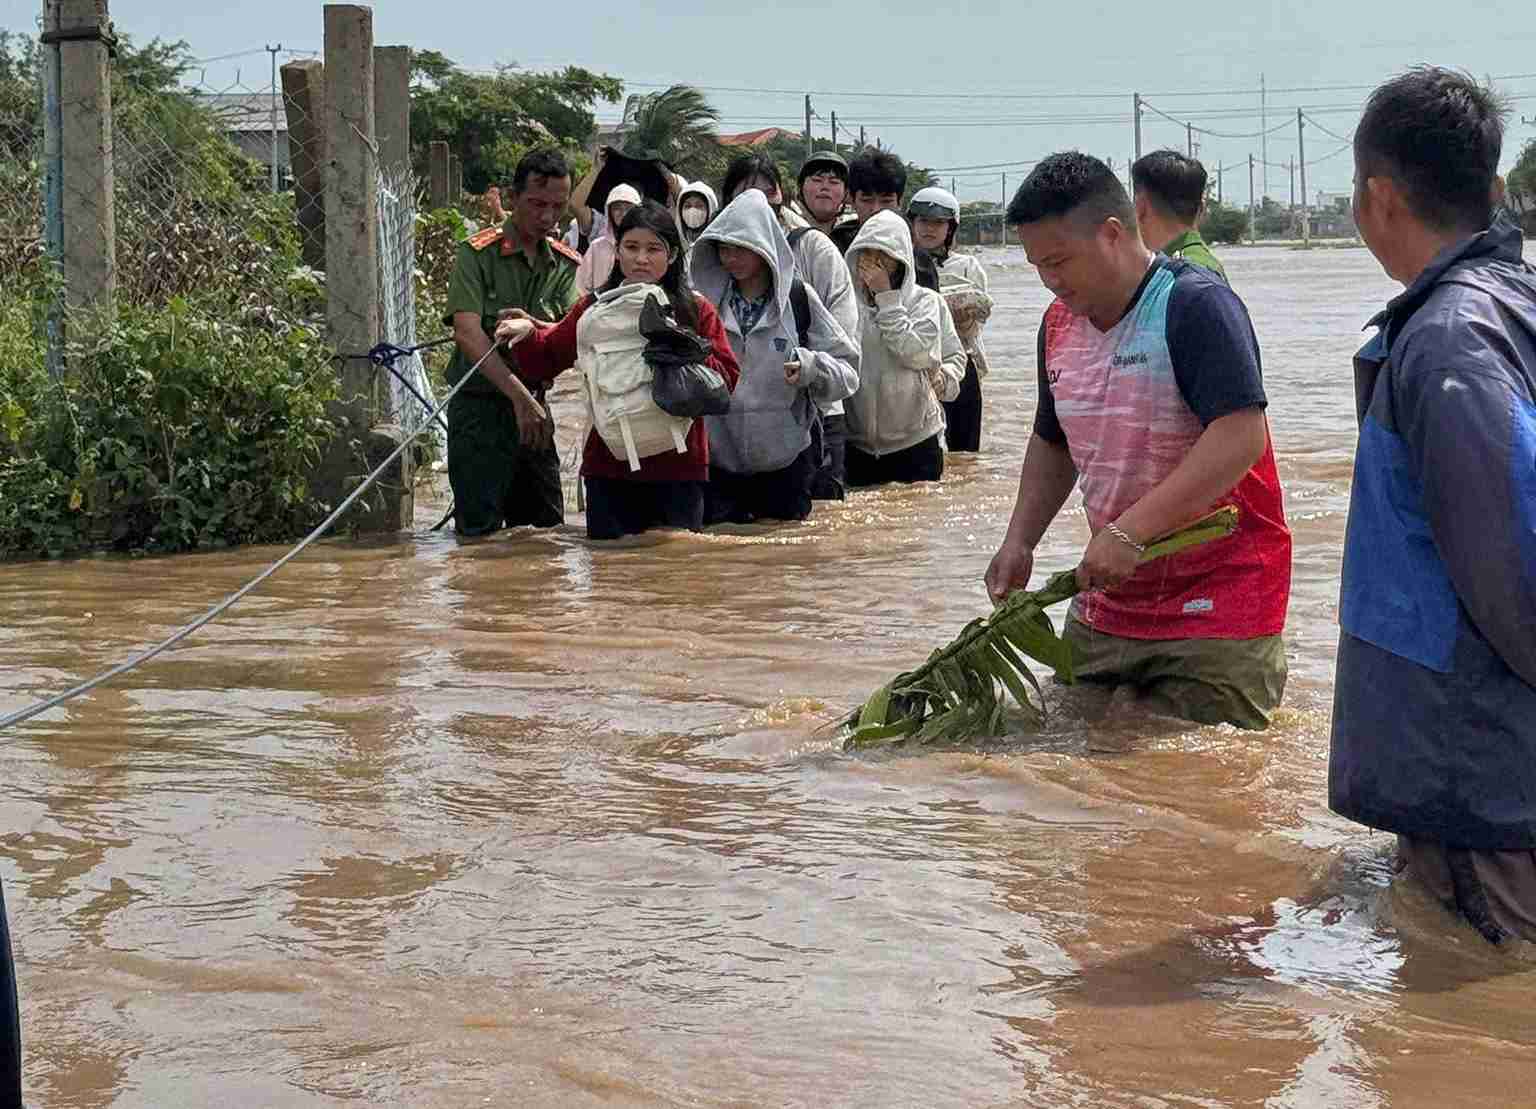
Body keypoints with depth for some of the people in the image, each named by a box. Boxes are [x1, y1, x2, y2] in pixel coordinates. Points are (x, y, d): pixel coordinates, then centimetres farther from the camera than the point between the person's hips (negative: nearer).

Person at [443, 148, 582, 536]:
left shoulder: (565, 264, 8)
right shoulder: (477, 253, -9)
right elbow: (467, 333, -22)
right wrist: (520, 396, -31)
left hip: (533, 407, 5)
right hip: (480, 406, -5)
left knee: (546, 531, 11)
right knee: (479, 533, -6)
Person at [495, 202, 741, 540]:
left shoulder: (696, 311, 4)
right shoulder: (595, 309, 8)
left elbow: (728, 377, -3)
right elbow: (546, 361, 9)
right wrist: (528, 334, -11)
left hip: (678, 468, -1)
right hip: (609, 466, 1)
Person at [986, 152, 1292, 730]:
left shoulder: (1195, 306, -16)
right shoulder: (1060, 322, 9)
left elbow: (1242, 437, -27)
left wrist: (1129, 531, -31)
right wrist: (1020, 542, 7)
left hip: (1217, 606, -8)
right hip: (1108, 605, 8)